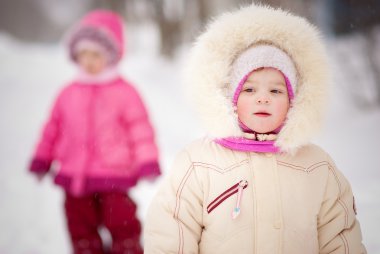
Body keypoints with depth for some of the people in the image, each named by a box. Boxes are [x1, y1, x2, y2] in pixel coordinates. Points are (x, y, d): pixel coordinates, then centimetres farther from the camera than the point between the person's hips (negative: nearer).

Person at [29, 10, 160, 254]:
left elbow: (140, 128, -6)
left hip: (113, 177, -4)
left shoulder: (124, 92, -5)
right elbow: (53, 128, 15)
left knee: (122, 223, 2)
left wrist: (148, 162, -12)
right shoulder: (69, 93, 7)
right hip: (73, 177, 5)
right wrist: (41, 160, 17)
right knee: (80, 225, 13)